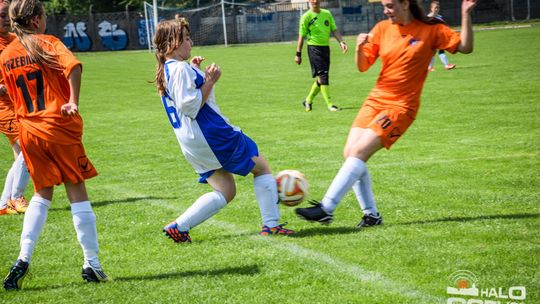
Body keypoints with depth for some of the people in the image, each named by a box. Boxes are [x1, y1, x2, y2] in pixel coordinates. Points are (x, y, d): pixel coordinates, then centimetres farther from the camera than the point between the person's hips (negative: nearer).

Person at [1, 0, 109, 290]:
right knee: (77, 192, 4)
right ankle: (91, 263, 7)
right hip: (60, 127, -4)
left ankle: (23, 259, 3)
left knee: (42, 194, 17)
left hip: (29, 131, 5)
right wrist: (73, 101, -22)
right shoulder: (48, 43, -6)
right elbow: (73, 66, -24)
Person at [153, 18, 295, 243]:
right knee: (261, 167, 6)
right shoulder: (181, 69, -17)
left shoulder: (166, 71, 13)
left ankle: (178, 227, 2)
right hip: (210, 135, -10)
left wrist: (195, 72, 16)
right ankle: (270, 225, 6)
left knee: (225, 192, 13)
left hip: (190, 143, 10)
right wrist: (210, 81, -21)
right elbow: (190, 106, -24)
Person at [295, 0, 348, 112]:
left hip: (326, 47, 6)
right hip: (314, 47, -6)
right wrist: (298, 54, -2)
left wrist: (341, 42, -6)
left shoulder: (327, 13, 10)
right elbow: (301, 36, -2)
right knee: (322, 76, -11)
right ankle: (329, 104, -8)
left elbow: (334, 30, 10)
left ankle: (308, 101, 25)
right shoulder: (306, 17, -5)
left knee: (321, 78, 9)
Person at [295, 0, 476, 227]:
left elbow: (465, 47, -7)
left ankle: (326, 209, -17)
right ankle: (371, 214, 7)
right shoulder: (382, 28, 6)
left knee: (359, 152, -18)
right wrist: (360, 48, -13)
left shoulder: (431, 30, -4)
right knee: (350, 153, -5)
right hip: (376, 100, 6)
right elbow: (363, 67, 8)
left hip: (401, 106, -6)